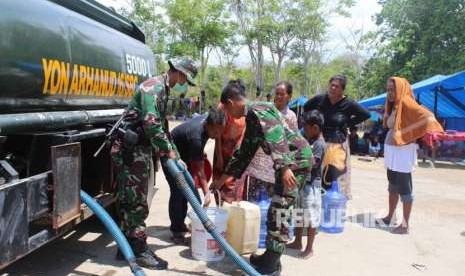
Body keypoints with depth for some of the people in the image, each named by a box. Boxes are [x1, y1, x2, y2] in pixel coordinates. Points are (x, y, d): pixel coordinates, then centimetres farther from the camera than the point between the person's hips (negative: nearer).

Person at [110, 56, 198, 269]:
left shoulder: (163, 91, 19)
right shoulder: (154, 87, -14)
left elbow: (162, 127, 24)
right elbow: (151, 124, -25)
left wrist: (175, 156, 21)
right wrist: (168, 150, -13)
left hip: (140, 151, 10)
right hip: (130, 151, -10)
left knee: (130, 202, 15)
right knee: (136, 202, -3)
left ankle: (127, 247, 25)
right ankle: (139, 251, 6)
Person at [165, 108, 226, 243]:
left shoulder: (207, 120, -16)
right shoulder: (196, 137, -38)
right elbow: (199, 169, -33)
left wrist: (201, 154, 6)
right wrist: (207, 193, -33)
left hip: (184, 154, 8)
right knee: (177, 192, -14)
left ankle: (180, 224, 19)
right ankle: (176, 230, -5)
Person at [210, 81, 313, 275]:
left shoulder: (257, 111, -10)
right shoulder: (251, 119, 19)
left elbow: (276, 137, -25)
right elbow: (244, 154, 24)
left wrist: (284, 167, -35)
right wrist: (221, 180, 29)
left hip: (296, 159, -10)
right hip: (292, 161, 10)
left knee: (278, 211, -5)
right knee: (279, 210, 15)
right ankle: (271, 258, 25)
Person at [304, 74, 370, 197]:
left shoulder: (348, 104, -5)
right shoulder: (319, 99, 1)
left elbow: (366, 114, 3)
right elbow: (305, 108, 19)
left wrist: (348, 123, -1)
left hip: (337, 146, -2)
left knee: (336, 180, -1)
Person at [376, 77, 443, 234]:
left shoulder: (406, 102, -13)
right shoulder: (393, 106, 13)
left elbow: (427, 116, -23)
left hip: (403, 152, -9)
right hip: (391, 151, 9)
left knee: (404, 188, -2)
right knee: (393, 186, 16)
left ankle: (405, 225, 5)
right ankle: (389, 217, 27)